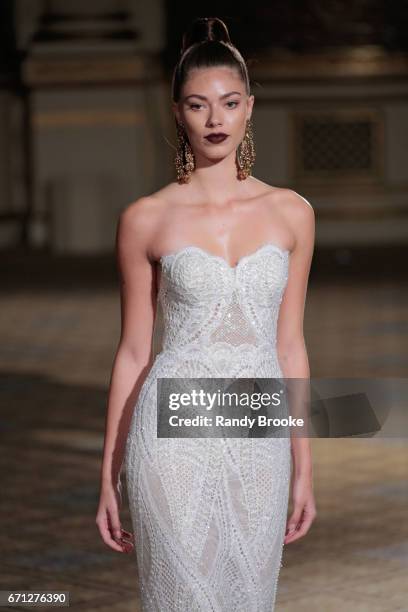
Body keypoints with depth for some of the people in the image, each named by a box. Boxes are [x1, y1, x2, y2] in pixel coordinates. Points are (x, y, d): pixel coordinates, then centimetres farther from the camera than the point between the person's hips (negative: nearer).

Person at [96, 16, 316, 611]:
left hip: (259, 441, 3)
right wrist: (109, 478, 4)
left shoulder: (291, 212, 6)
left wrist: (304, 467, 8)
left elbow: (289, 345, 9)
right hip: (176, 435, -2)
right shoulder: (146, 220, -1)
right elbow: (133, 352, 4)